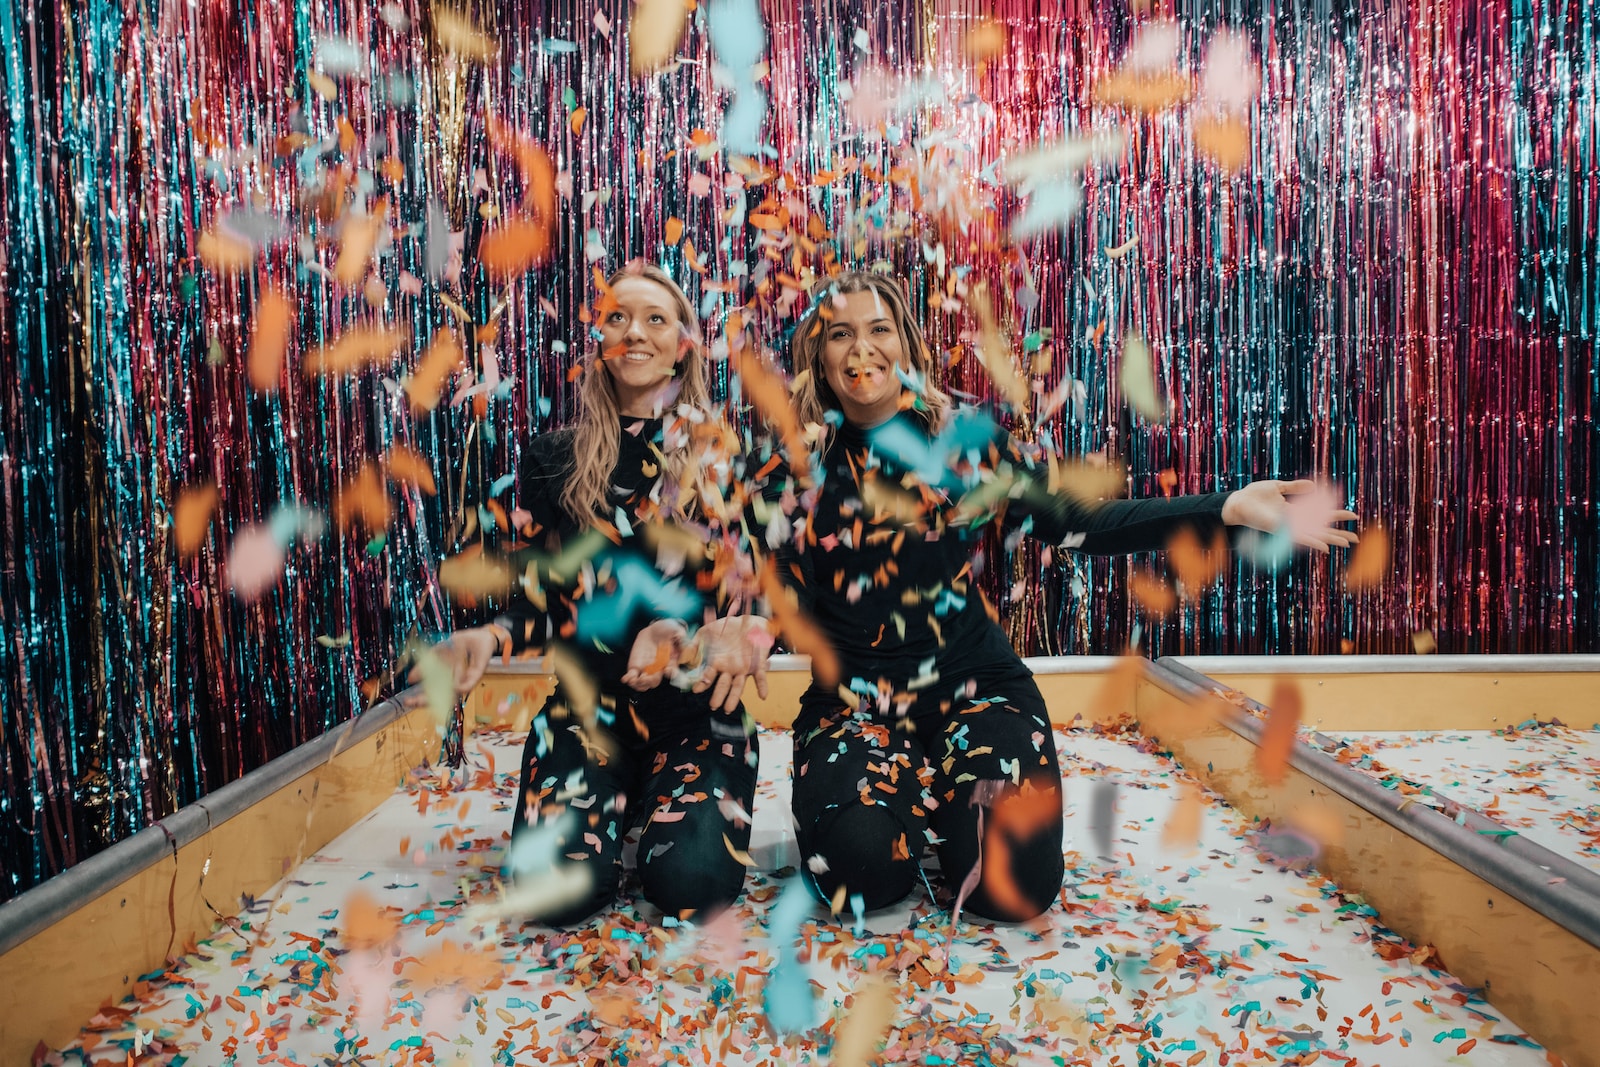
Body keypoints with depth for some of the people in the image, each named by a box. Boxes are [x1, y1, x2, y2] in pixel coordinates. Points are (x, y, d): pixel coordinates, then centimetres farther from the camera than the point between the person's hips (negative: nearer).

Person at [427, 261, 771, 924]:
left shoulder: (724, 453, 2)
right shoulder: (554, 460, 5)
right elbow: (540, 604, 5)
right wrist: (489, 639, -17)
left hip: (694, 705, -1)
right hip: (586, 706, 1)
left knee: (693, 884, -23)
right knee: (556, 886, -21)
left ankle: (659, 802, 13)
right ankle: (623, 804, 14)